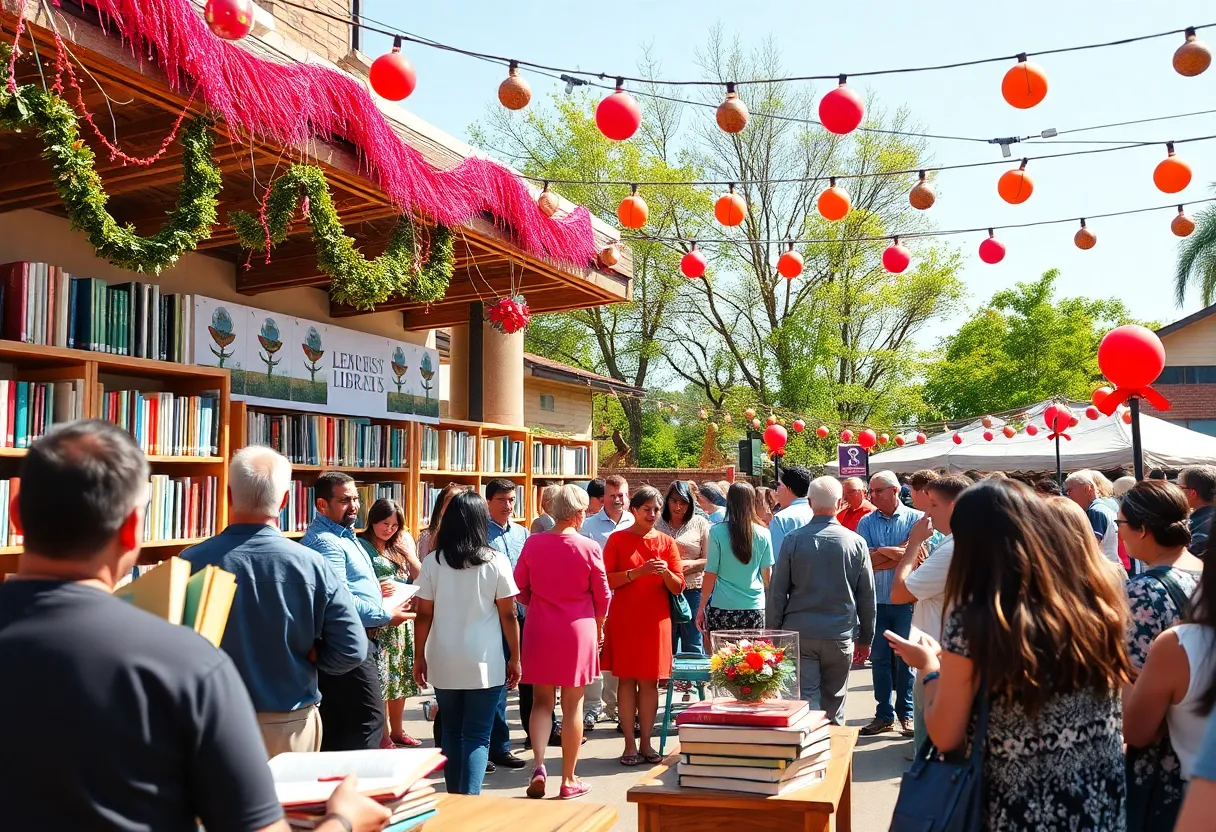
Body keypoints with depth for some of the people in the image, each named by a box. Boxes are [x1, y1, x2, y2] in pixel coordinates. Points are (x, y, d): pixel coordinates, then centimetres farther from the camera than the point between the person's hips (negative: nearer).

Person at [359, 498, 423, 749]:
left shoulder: (400, 546, 13)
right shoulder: (362, 546, -6)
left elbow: (420, 577, 10)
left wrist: (408, 552, -4)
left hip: (402, 621, 6)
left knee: (401, 676, 13)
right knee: (380, 680, -6)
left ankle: (397, 730, 26)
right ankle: (383, 737, 5)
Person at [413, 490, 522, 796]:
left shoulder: (433, 562, -3)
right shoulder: (496, 561, -7)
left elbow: (423, 615, -1)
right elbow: (508, 615, -4)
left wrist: (419, 657, 10)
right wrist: (515, 658, 5)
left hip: (444, 662, 2)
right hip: (485, 663, -2)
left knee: (451, 732, 17)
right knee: (477, 736, 3)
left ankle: (454, 800, 24)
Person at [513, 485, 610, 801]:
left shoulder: (533, 543, -5)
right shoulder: (589, 548, -11)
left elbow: (519, 587, 3)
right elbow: (602, 596, -2)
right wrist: (598, 628, 15)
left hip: (540, 629, 2)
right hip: (578, 631, -2)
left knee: (542, 702, 15)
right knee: (572, 706, 8)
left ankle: (539, 766, -3)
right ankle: (568, 780, 16)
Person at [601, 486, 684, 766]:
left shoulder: (666, 542, 8)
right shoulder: (617, 539, 2)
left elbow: (678, 587, 5)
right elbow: (606, 580, -6)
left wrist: (666, 573, -15)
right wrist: (637, 572, -17)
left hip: (656, 620, 2)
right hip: (624, 619, -2)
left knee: (650, 680, 4)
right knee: (626, 679, 0)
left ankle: (646, 742, 12)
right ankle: (630, 744, 5)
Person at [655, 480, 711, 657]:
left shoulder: (700, 523, 5)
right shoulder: (657, 524, 8)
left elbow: (710, 560, 2)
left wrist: (689, 565, -14)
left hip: (693, 589, -1)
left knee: (692, 645, 4)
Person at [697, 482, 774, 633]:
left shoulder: (717, 532, -6)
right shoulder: (763, 535, 0)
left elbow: (710, 575, -3)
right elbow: (767, 577, 7)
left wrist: (701, 608, 6)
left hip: (722, 609, -2)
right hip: (755, 608, 2)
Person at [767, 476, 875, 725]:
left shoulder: (793, 540, -4)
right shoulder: (856, 542, -1)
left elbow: (777, 591, -1)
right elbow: (867, 595, 5)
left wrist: (773, 632, 8)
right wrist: (865, 638, 16)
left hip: (799, 632, -1)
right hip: (840, 636, 1)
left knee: (805, 701, 1)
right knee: (834, 704, 13)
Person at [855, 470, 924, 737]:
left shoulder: (916, 519, -2)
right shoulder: (867, 522, 5)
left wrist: (880, 555, -11)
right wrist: (892, 551, -13)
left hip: (906, 600, -2)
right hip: (876, 601, 3)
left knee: (905, 659, 5)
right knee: (879, 659, 7)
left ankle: (906, 713, 17)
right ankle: (884, 715, 16)